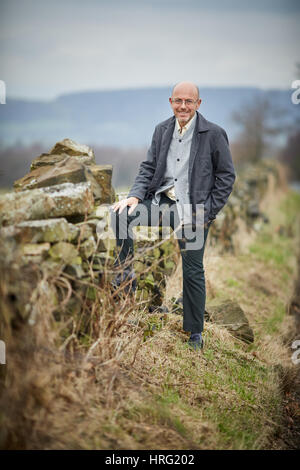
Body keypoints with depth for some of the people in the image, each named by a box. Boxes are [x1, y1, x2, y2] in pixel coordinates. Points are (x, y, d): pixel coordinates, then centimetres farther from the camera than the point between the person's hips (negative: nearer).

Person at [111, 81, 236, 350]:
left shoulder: (214, 134, -4)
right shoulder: (162, 130, 10)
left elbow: (227, 175, -1)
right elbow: (149, 167, 12)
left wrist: (208, 213, -8)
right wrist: (135, 196, -7)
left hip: (193, 210, -4)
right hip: (162, 201, 4)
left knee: (193, 272, 1)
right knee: (121, 214, -20)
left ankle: (195, 335, 16)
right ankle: (126, 273, -1)